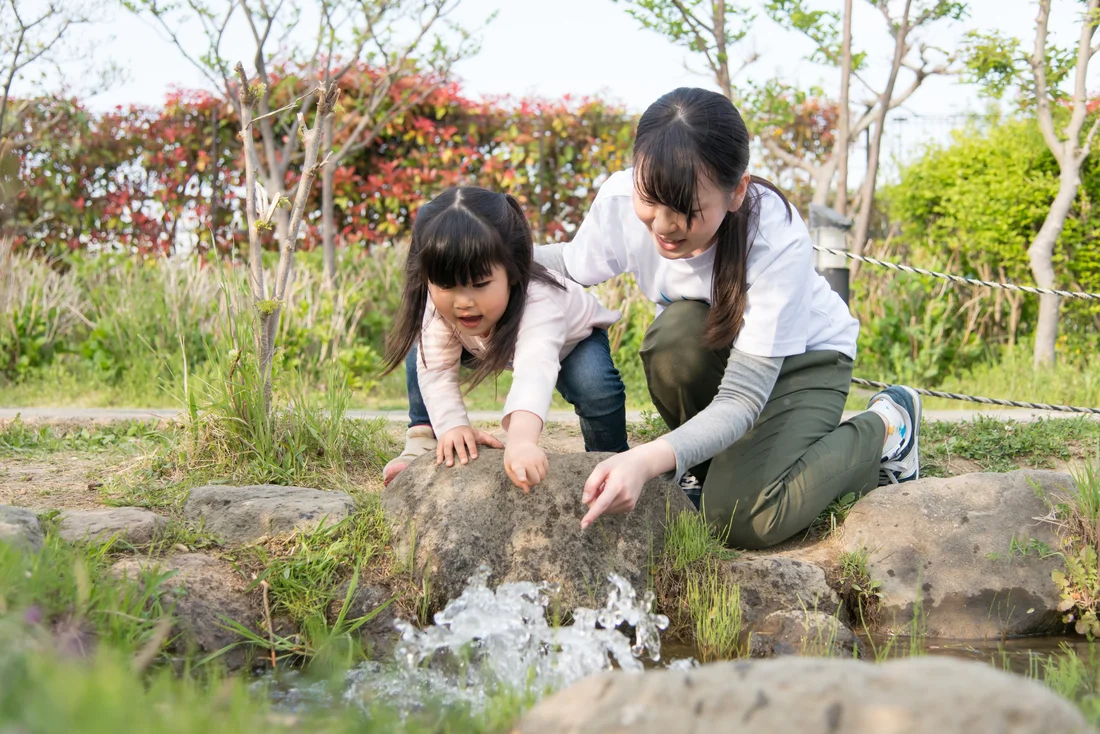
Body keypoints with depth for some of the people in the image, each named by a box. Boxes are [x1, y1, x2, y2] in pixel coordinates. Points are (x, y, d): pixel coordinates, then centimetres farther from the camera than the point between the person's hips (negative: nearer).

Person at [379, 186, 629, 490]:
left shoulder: (538, 303, -50)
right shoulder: (436, 299, -34)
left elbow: (535, 372, -67)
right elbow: (437, 368, -30)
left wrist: (521, 442, -84)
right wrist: (452, 426, -47)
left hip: (573, 338, -4)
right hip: (497, 341, 5)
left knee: (594, 385, -33)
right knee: (422, 351, -11)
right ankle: (422, 442, 6)